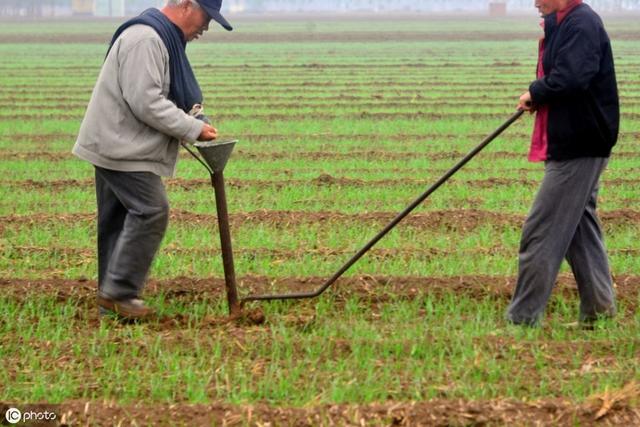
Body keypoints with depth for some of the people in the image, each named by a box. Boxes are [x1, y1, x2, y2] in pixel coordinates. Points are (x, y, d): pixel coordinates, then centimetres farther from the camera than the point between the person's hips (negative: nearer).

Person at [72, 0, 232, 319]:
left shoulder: (164, 39, 16)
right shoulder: (145, 39, -19)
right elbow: (145, 102, -25)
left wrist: (192, 123, 8)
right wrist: (193, 128, -19)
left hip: (116, 146, 11)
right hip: (121, 147, -11)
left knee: (118, 221, 12)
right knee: (151, 212, -13)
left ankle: (112, 297, 16)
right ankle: (119, 291, -9)